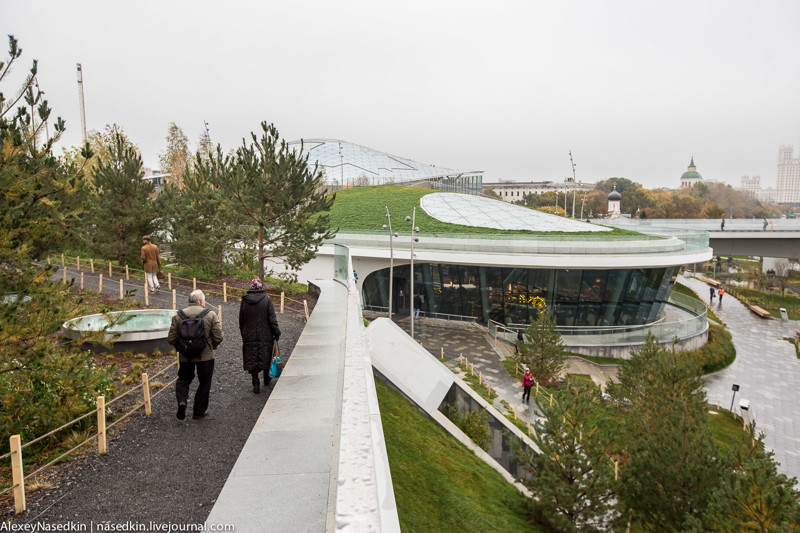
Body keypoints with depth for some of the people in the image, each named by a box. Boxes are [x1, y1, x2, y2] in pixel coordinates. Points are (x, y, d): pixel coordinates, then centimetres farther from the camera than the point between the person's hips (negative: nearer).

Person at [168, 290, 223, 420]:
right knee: (204, 382, 12)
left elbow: (171, 339, -2)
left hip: (185, 357, 2)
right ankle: (199, 410, 19)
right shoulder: (210, 315, -7)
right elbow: (218, 338, -10)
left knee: (183, 379, 20)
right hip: (205, 356, -2)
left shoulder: (178, 315, -1)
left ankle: (182, 401, -4)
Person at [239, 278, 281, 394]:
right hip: (265, 336, -1)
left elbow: (241, 320, 6)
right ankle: (266, 379, 30)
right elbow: (272, 319, -10)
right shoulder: (267, 300, -10)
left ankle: (256, 385, 7)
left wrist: (243, 334, 17)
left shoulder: (244, 301, -2)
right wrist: (276, 333, -1)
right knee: (266, 357, 16)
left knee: (252, 360, 7)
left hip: (249, 336, 1)